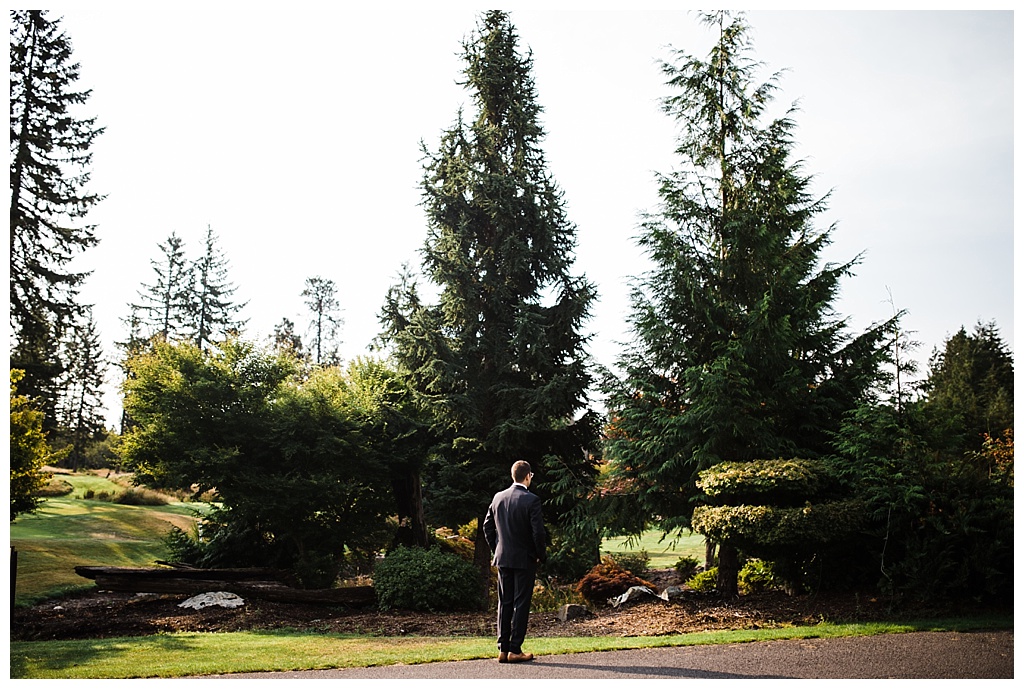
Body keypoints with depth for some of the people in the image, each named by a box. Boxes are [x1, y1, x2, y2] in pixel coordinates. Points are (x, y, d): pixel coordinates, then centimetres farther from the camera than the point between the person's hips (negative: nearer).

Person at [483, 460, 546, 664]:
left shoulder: (498, 498, 4)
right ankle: (515, 650, 1)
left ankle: (503, 649, 12)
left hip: (503, 559, 5)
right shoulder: (531, 500, -13)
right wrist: (541, 555, -2)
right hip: (524, 560, -5)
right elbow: (538, 532, -16)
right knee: (521, 604, 0)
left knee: (504, 603, 10)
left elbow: (487, 526, 10)